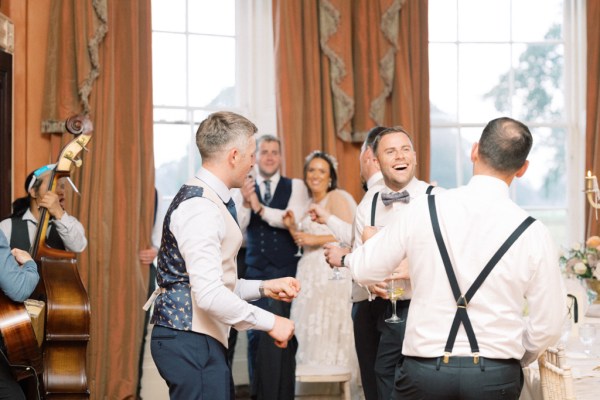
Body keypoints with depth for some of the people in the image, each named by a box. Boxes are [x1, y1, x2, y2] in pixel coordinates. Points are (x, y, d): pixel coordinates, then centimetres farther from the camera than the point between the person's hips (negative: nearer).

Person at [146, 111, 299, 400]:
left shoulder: (203, 199, 15)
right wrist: (269, 322, -17)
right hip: (192, 343, -10)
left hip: (202, 341, 10)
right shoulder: (201, 208, -17)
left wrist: (263, 287, 12)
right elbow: (209, 294, -25)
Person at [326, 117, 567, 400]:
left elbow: (366, 270, 7)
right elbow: (548, 327, -1)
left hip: (425, 370, 0)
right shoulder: (532, 233, -7)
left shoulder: (423, 210, -6)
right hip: (495, 377, 0)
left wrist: (343, 257, 30)